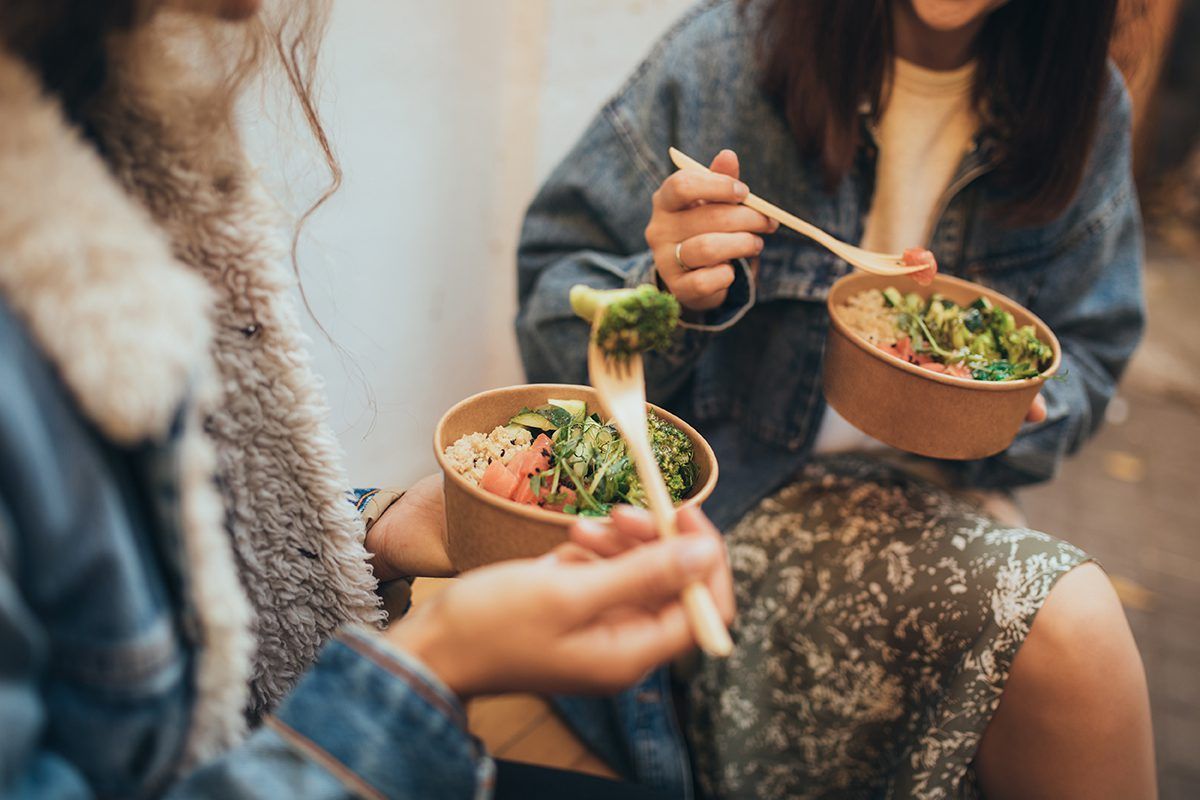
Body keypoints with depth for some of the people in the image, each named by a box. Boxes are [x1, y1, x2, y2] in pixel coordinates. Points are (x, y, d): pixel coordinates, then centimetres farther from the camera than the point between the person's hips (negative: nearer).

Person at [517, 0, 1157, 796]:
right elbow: (551, 299, -6)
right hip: (738, 484, -4)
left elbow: (1089, 353, 11)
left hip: (934, 485, 5)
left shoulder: (1088, 104, 1)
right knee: (1068, 627, -26)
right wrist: (668, 293, -29)